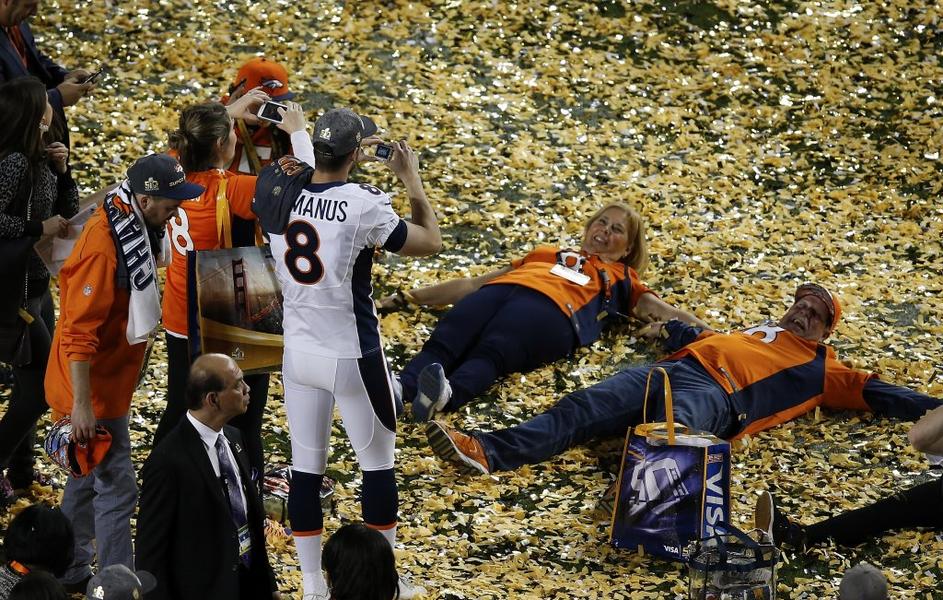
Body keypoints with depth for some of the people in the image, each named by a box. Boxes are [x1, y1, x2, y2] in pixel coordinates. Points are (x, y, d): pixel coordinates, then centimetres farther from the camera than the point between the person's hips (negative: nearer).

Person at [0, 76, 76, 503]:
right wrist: (39, 228, -25)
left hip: (37, 283, 9)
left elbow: (67, 213, 12)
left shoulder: (38, 159, 5)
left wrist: (62, 171, -3)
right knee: (45, 381, -6)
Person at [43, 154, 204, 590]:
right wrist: (82, 406, -25)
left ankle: (70, 572, 33)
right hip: (93, 387, -10)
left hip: (111, 380, 10)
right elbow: (78, 333, -26)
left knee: (90, 478, 20)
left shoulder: (137, 229, 1)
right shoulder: (103, 247, -27)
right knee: (117, 488, -5)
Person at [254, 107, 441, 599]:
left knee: (305, 470, 11)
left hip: (298, 352, 5)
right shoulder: (365, 204, -21)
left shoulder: (277, 192, -7)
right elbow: (430, 242, -5)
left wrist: (347, 153, 23)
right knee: (378, 466, 12)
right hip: (352, 356, -5)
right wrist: (411, 179, 5)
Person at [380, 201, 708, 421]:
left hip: (550, 307, -3)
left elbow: (660, 311, 22)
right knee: (444, 342, -32)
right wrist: (411, 298, 34)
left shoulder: (621, 278, 36)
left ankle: (446, 395, -69)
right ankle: (399, 390, -60)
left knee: (490, 353, -39)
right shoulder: (545, 253, 43)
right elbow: (472, 284, 40)